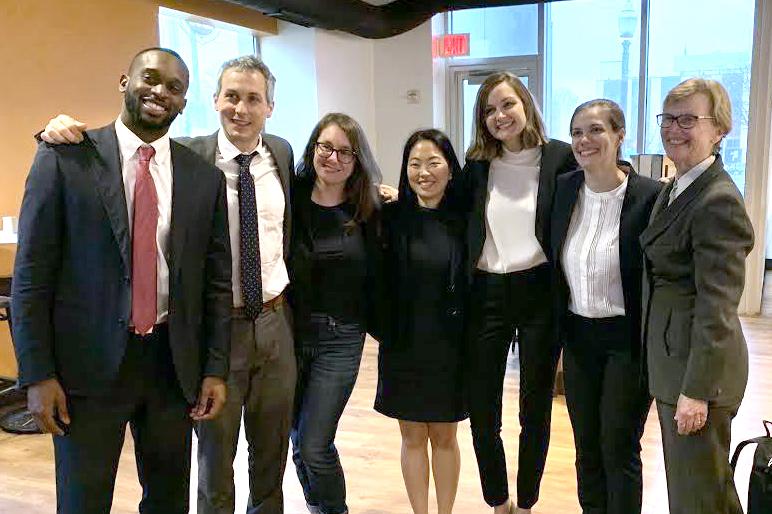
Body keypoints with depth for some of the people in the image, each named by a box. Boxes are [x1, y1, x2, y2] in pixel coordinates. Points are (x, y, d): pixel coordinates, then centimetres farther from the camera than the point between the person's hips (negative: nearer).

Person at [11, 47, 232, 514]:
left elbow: (217, 281, 6)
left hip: (174, 363, 3)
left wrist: (216, 369, 2)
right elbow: (32, 273, -5)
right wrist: (37, 374, -7)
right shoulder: (65, 159, -4)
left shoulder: (206, 177, 3)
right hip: (89, 362, -2)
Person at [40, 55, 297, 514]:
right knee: (216, 451, 14)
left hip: (274, 322, 4)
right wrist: (64, 130, -29)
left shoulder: (282, 153, 2)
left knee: (273, 448, 20)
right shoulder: (188, 156, -11)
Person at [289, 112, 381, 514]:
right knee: (299, 440, 14)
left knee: (315, 446, -4)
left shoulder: (368, 213, -2)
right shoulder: (290, 199, -3)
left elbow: (375, 276, 5)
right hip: (289, 331, 2)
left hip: (340, 339, -1)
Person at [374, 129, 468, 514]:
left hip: (449, 347, 0)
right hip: (403, 346, 0)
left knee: (444, 437, 13)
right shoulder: (392, 217, -5)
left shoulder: (464, 219, -4)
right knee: (413, 437, 12)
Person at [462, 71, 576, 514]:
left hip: (539, 292, -2)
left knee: (536, 406, 12)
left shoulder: (561, 158, -4)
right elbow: (461, 227, 10)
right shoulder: (477, 165, 4)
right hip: (486, 295, 3)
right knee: (481, 410, 8)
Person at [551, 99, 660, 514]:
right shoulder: (564, 188, 1)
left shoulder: (650, 196, -14)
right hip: (578, 336, 5)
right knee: (586, 444, 17)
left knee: (619, 448, 6)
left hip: (626, 339, -5)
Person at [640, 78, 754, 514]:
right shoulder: (676, 190, 10)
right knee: (686, 478, 24)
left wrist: (697, 390, -21)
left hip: (699, 368, -9)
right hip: (673, 362, 9)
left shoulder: (718, 201, -20)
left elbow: (717, 307, -22)